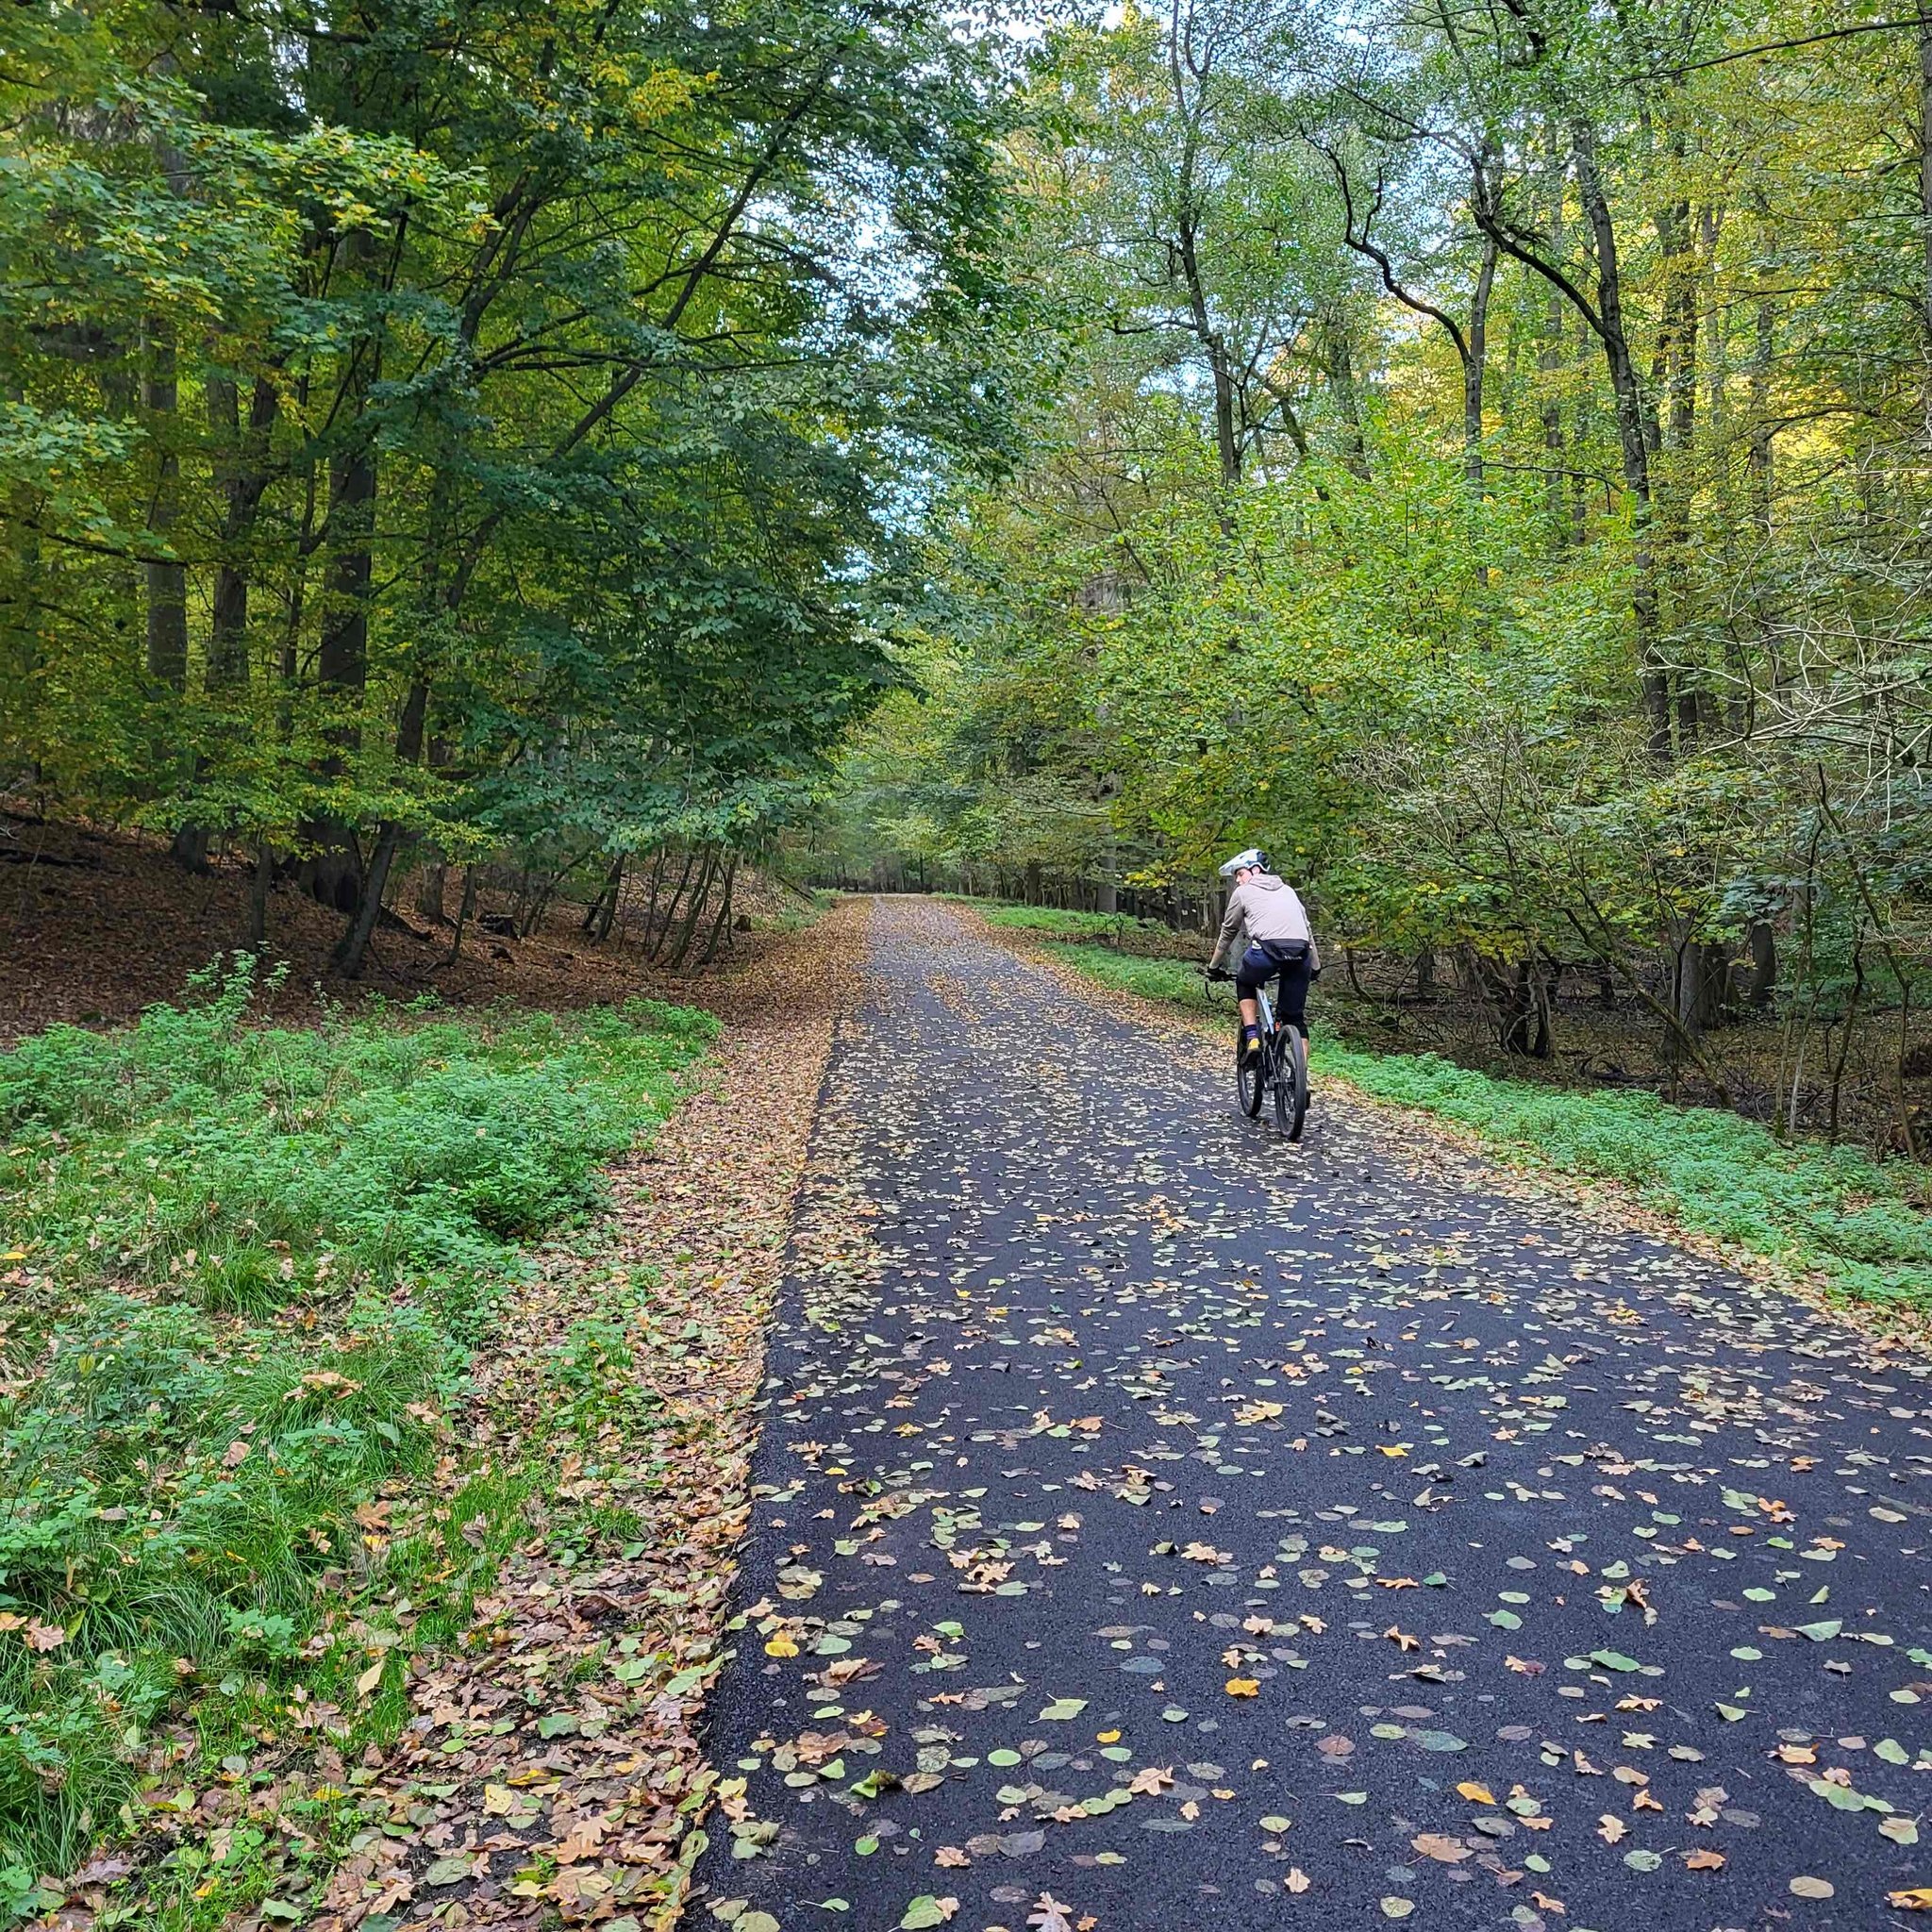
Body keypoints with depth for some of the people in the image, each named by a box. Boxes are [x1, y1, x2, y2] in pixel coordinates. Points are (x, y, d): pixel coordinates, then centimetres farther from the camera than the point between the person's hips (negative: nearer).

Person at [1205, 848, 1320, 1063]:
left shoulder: (1243, 892, 20)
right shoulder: (1288, 890, 31)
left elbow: (1228, 932, 27)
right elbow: (1308, 928, 29)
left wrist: (1213, 966, 38)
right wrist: (1315, 966, 35)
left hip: (1268, 948, -3)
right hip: (1301, 952, 3)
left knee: (1245, 984, 29)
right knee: (1296, 1016, 16)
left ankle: (1252, 1038, 13)